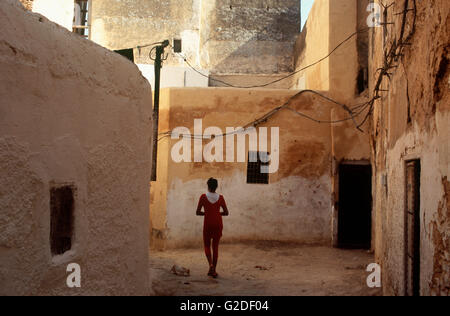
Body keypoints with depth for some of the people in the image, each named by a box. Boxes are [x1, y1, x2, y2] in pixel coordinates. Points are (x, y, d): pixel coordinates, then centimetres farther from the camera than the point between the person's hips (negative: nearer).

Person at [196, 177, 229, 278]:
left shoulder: (203, 197, -8)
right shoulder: (220, 198, -2)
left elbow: (198, 212, -6)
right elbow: (226, 213, 3)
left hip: (207, 224, -2)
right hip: (218, 224, 2)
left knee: (207, 245, 13)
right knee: (215, 246, 11)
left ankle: (211, 264, -11)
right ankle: (213, 270, 11)